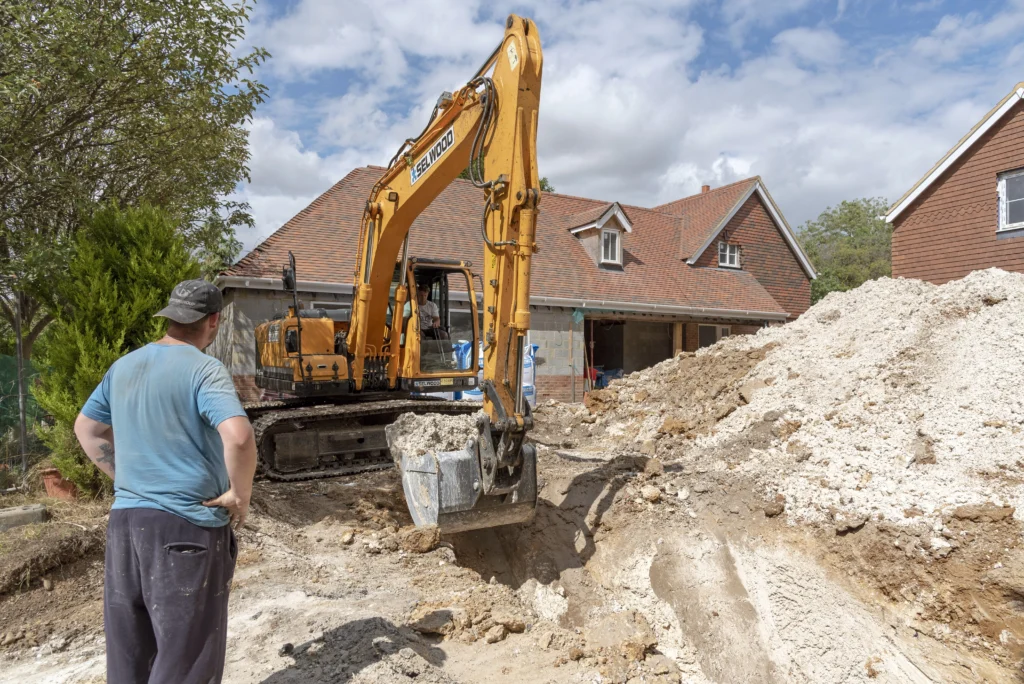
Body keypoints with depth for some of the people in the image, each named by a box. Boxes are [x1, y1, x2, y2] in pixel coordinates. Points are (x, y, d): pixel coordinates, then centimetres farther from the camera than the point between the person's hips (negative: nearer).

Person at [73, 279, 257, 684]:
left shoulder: (124, 366, 9)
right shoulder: (204, 370, -15)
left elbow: (86, 428, 22)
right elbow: (238, 436, -30)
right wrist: (240, 494, -15)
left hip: (125, 521, 7)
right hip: (188, 528, -7)